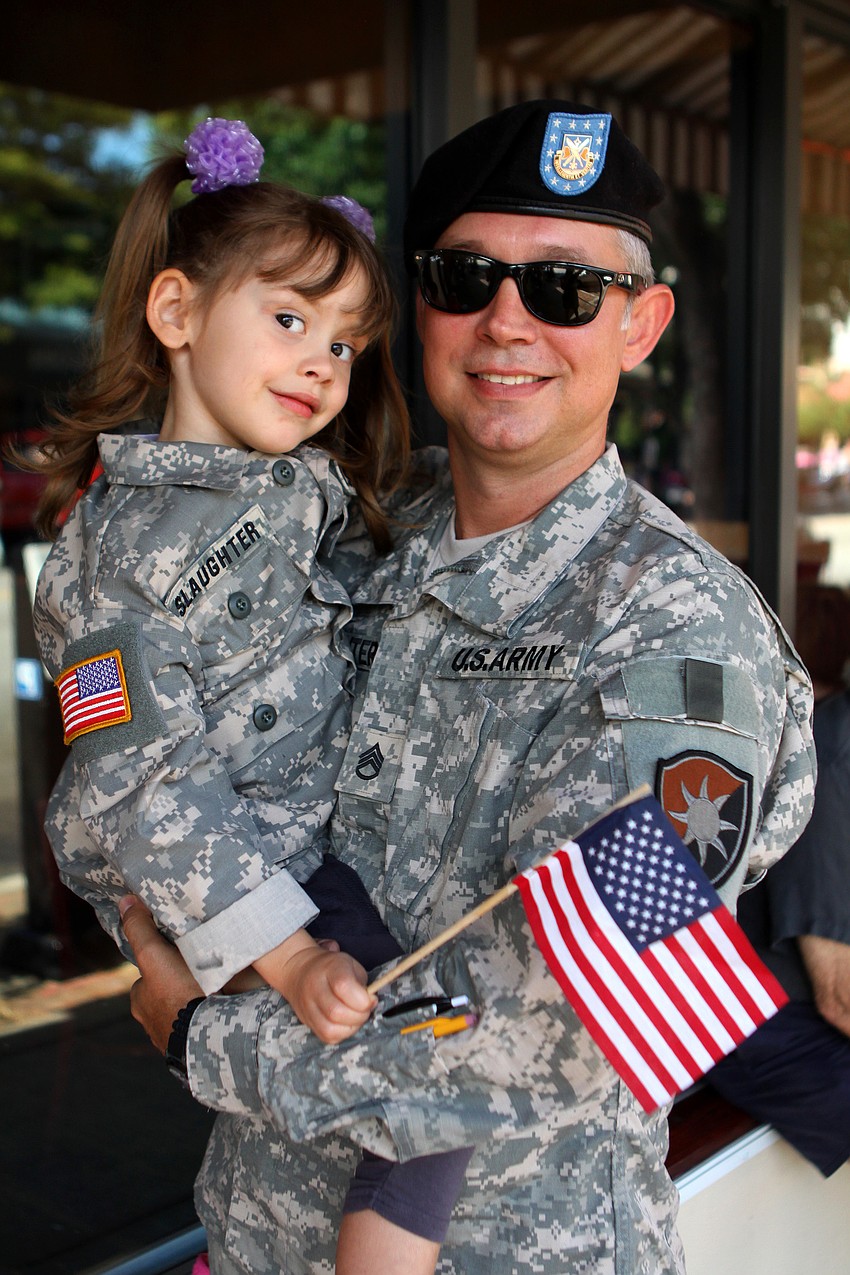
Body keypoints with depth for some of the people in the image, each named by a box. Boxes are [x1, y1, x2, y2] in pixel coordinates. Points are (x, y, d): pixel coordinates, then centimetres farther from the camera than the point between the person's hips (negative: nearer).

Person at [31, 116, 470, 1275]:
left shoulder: (317, 490, 5)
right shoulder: (122, 542, -17)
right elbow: (146, 786, -21)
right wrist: (290, 960, -25)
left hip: (328, 839, 8)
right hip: (213, 879, -8)